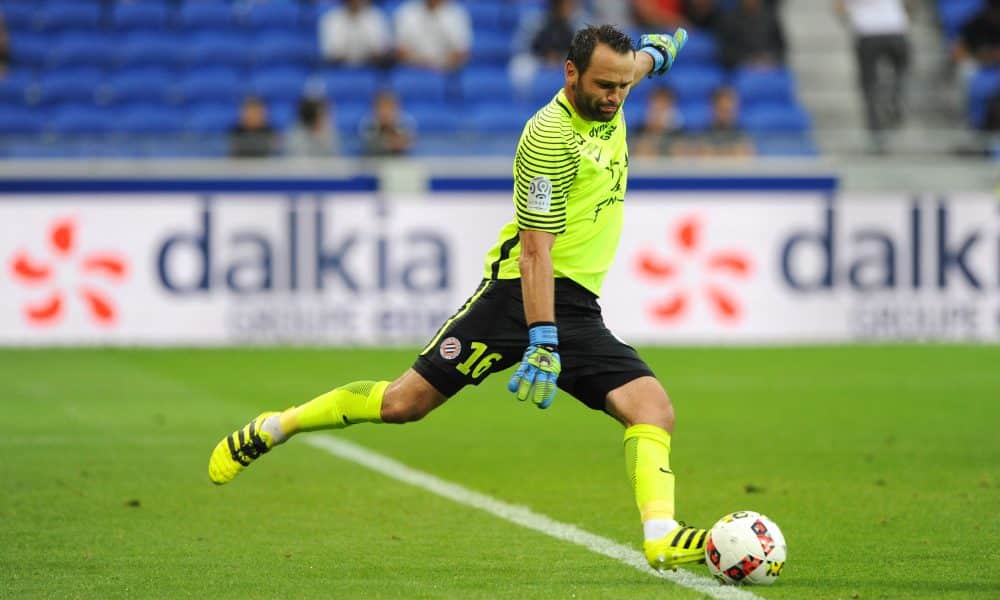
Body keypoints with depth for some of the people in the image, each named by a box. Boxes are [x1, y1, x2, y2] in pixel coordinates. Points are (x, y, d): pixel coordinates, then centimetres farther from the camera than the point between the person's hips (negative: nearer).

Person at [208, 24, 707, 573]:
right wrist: (542, 343, -28)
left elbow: (631, 67, 38)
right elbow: (535, 250, -21)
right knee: (405, 401, -7)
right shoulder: (551, 137, -16)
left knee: (653, 409, -14)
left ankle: (662, 537, -23)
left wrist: (654, 52, 58)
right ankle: (272, 429, 10)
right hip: (522, 294, -7)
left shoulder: (606, 103, 8)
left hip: (579, 309, 7)